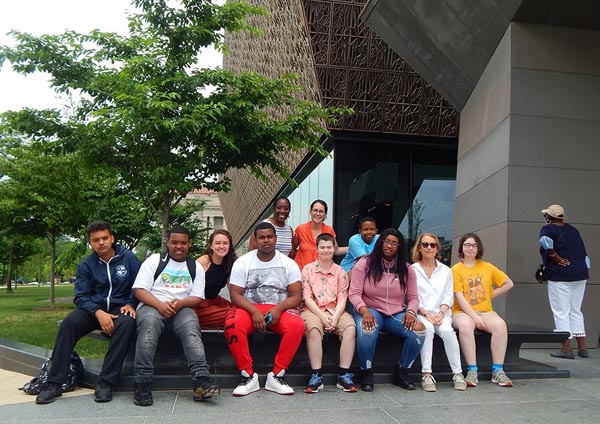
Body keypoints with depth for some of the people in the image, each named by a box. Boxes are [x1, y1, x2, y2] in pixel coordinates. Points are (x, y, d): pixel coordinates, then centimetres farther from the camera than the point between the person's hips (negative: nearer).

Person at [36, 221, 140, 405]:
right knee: (69, 323, -27)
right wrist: (98, 313, -19)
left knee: (126, 323, -36)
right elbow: (81, 296, -1)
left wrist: (130, 304, -16)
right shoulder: (86, 265, 4)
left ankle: (105, 383, -32)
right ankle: (54, 384, -23)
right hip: (94, 309, 2)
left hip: (120, 308, -2)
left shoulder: (128, 258, 0)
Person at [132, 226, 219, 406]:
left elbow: (197, 298, 10)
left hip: (182, 308, 1)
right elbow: (140, 290, 3)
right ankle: (142, 384, -38)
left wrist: (180, 303, -13)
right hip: (152, 306, -1)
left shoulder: (196, 267, 20)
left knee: (191, 326, -33)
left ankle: (201, 381, -48)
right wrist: (160, 305, -15)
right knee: (149, 322, -37)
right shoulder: (154, 260, 14)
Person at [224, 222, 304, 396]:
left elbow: (296, 296, 0)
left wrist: (278, 309, -20)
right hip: (248, 307, 0)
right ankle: (248, 376, -19)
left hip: (279, 309, 1)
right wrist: (254, 311, -21)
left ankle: (277, 376, -19)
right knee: (232, 325, -34)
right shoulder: (242, 262, 4)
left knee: (297, 325, -32)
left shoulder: (288, 264, 6)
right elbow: (235, 295, -3)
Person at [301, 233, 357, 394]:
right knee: (313, 329, -35)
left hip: (335, 310, 2)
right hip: (313, 310, -2)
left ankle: (344, 375, -22)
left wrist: (335, 317, -14)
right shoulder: (308, 269, 7)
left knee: (350, 328, -28)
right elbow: (307, 297, 0)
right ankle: (316, 376, -28)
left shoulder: (340, 272, 13)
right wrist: (322, 316, -14)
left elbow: (342, 298, 4)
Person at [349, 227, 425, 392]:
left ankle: (402, 372, -2)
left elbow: (413, 297, 9)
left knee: (419, 329, -25)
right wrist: (364, 311, -24)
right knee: (367, 329, -38)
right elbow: (354, 293, -6)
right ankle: (366, 373, -12)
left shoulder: (406, 269, 9)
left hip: (397, 314, 3)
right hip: (371, 310, -3)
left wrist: (410, 312, -13)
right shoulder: (364, 264, -1)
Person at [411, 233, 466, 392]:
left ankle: (458, 373, -24)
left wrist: (441, 312, -9)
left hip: (441, 313, 2)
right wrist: (426, 313, -14)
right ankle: (426, 375, -33)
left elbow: (448, 297, 10)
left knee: (447, 330, -31)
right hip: (419, 313, -2)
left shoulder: (446, 271, 17)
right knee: (427, 328, -35)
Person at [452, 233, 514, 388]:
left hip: (485, 311, 3)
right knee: (465, 325, -37)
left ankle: (498, 371, -23)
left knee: (500, 324, -29)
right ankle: (472, 371, -32)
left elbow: (509, 283, 19)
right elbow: (459, 297, -8)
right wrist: (474, 316, -18)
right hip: (462, 312, -3)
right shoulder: (456, 269, 1)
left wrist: (491, 294, 8)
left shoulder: (487, 267, 12)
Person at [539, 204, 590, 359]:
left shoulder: (548, 229, -4)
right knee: (576, 311, 16)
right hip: (580, 273, 7)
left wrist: (556, 258, -17)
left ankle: (566, 349, -1)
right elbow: (583, 252, 16)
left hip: (560, 275, -7)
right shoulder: (572, 229, 17)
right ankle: (582, 348, 17)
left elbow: (546, 241, -27)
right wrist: (584, 269, 18)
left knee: (561, 313, 0)